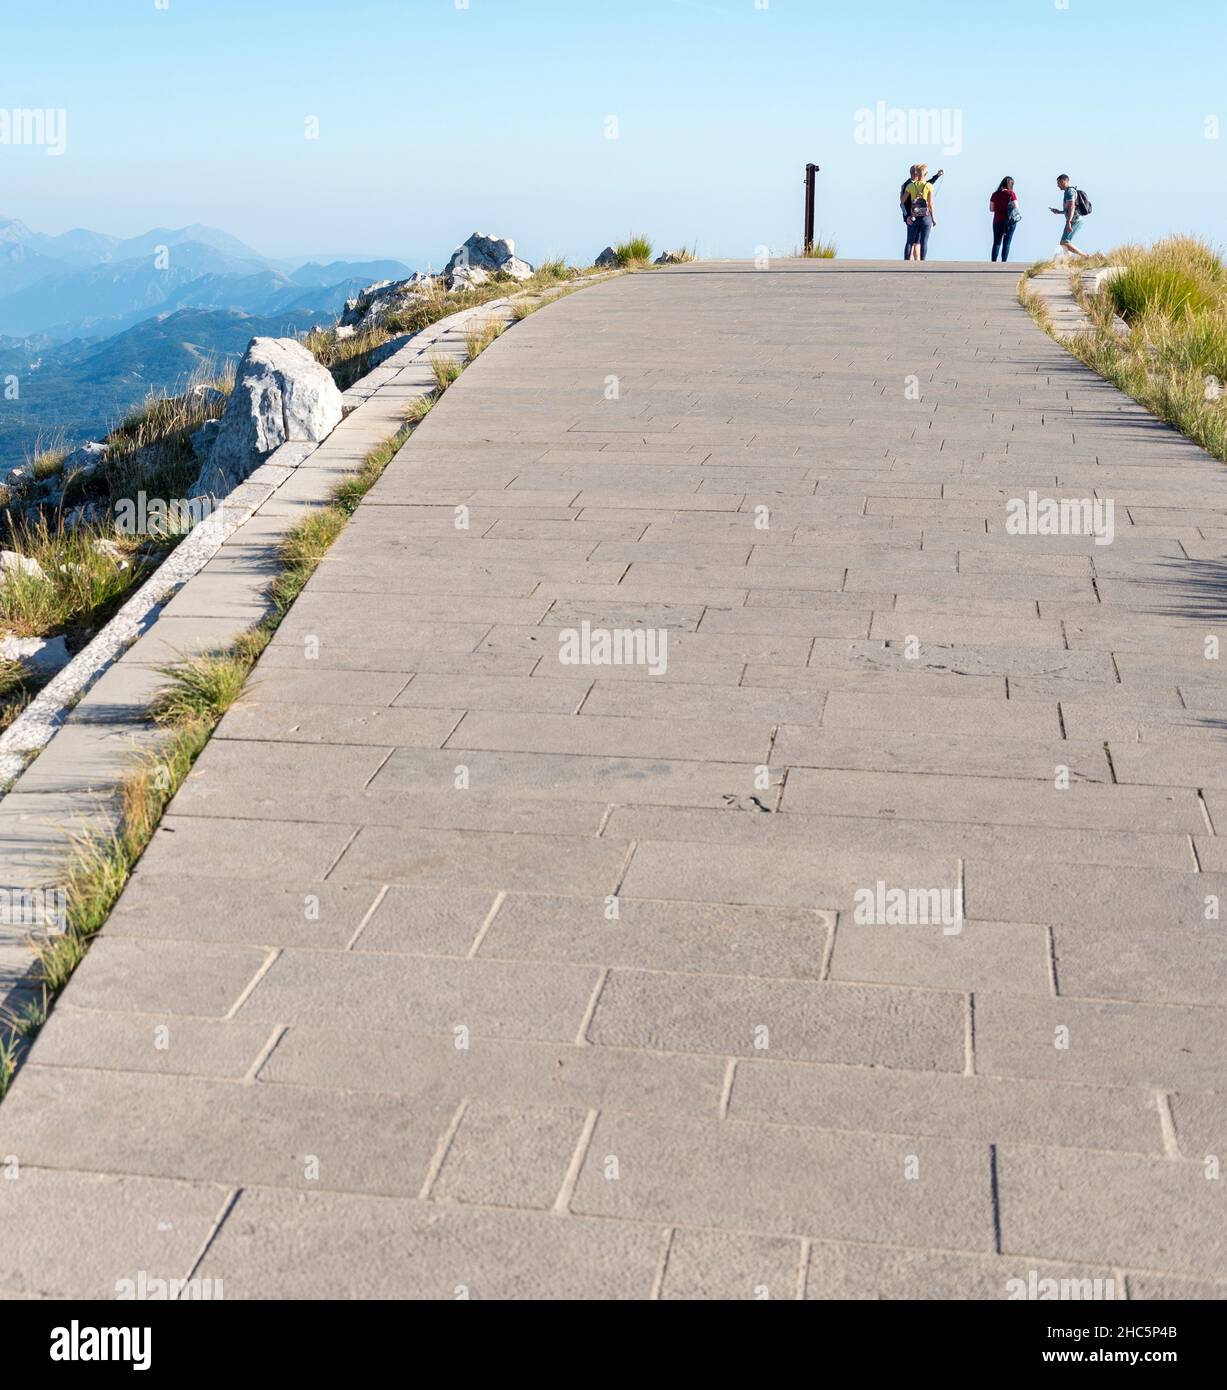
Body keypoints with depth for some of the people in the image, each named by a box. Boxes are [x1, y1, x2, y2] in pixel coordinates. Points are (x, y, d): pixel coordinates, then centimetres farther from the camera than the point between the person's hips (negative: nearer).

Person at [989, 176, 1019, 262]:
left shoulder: (995, 194, 0)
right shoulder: (1011, 194, -9)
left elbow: (991, 209, 1)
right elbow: (1016, 207, -10)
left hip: (997, 221, 2)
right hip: (1010, 222, -2)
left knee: (996, 243, 8)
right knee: (1006, 243, 5)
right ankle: (1003, 264, 2)